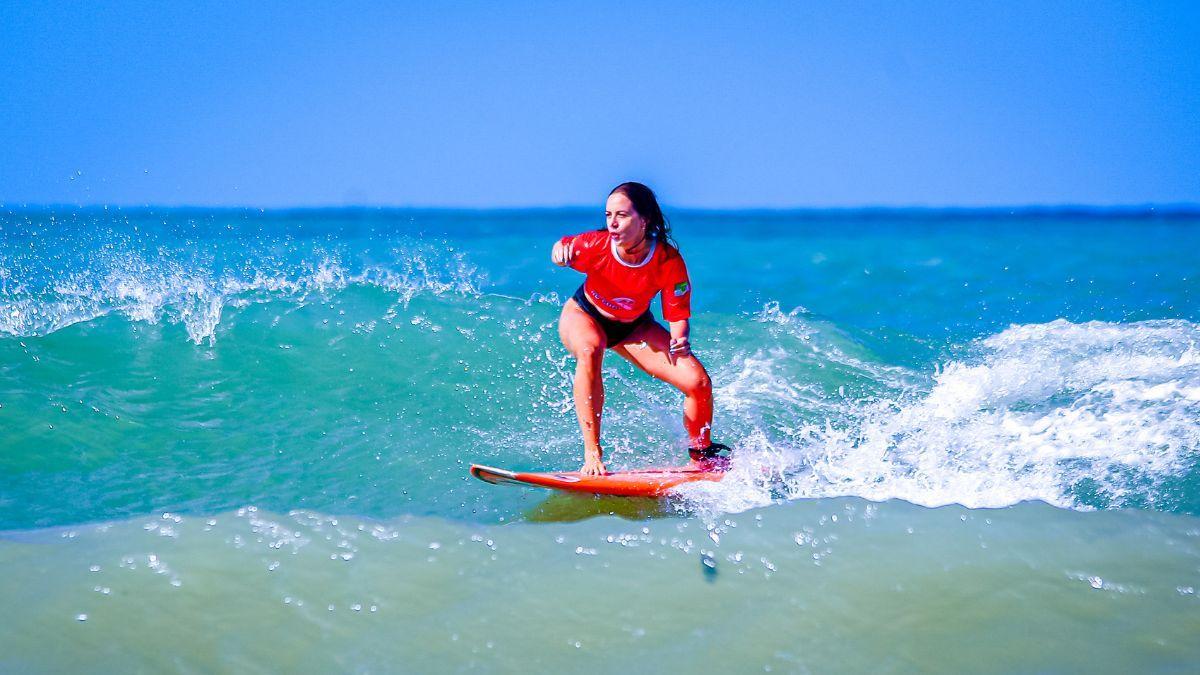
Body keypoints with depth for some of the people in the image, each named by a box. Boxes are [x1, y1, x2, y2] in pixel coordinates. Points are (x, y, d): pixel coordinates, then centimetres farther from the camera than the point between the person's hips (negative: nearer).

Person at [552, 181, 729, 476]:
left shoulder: (669, 261, -29)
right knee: (589, 350, -40)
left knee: (698, 382, -13)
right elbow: (563, 246, -10)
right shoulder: (595, 245, -31)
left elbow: (678, 314, -22)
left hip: (633, 327, 2)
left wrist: (680, 340, -43)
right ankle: (592, 454, -34)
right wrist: (560, 251, -34)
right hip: (583, 316, -2)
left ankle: (703, 456, 16)